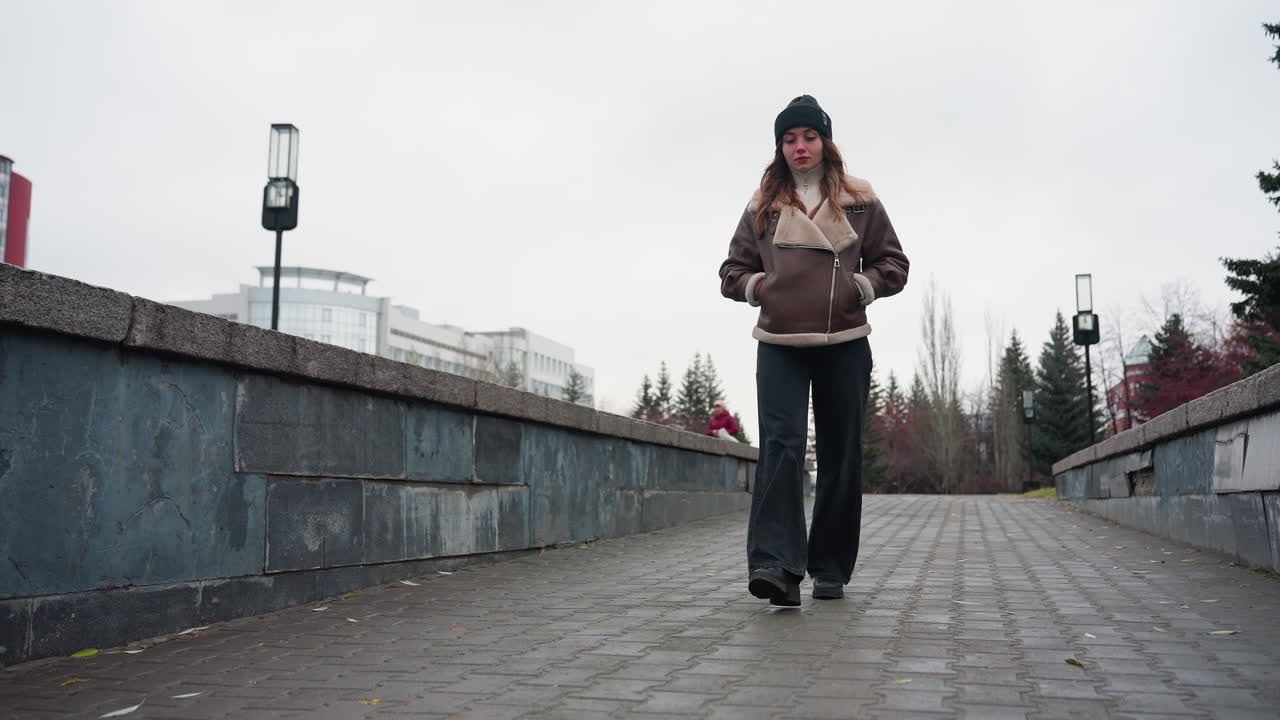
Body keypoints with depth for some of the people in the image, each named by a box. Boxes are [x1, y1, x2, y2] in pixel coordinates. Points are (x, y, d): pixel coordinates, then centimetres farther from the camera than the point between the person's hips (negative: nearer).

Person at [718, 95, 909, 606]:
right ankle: (775, 564, -22)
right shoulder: (762, 205, 11)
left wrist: (863, 286, -6)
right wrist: (758, 286, -3)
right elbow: (731, 271, 16)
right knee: (780, 446, -16)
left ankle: (831, 569, 16)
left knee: (840, 456, 4)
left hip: (845, 346, 1)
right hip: (779, 345, 0)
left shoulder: (859, 200, 9)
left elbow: (894, 264, 12)